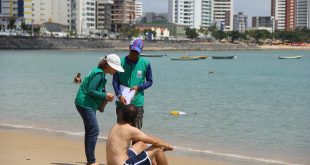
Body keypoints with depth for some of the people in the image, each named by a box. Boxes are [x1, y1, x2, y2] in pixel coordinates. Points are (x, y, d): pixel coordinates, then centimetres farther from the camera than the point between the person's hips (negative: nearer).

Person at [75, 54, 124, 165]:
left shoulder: (101, 73, 13)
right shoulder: (99, 73, -17)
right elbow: (90, 91, -23)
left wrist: (106, 97, 3)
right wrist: (105, 95, -16)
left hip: (89, 105, 11)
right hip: (85, 104, -11)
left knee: (90, 131, 13)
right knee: (94, 130, -12)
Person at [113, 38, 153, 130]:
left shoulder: (145, 64, 1)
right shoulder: (121, 62, -2)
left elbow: (149, 81, 9)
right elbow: (115, 81, -1)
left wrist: (138, 87, -9)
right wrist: (119, 95, -16)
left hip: (137, 103, 0)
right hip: (122, 102, 0)